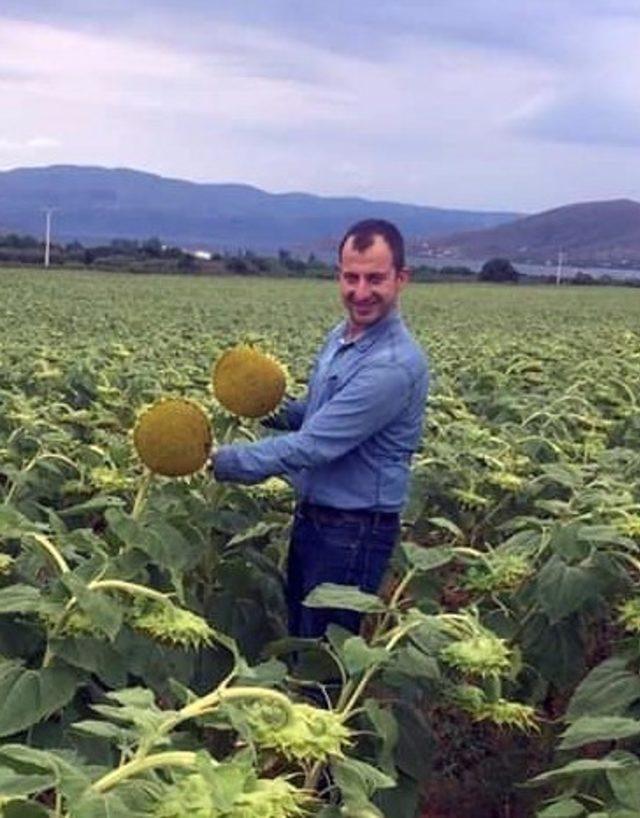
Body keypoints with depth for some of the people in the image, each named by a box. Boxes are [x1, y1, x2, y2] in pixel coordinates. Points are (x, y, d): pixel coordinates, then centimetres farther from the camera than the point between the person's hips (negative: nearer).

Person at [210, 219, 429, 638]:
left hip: (354, 532, -9)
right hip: (312, 516, 9)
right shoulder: (340, 337, 4)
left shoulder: (395, 365, -26)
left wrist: (219, 461, -20)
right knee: (297, 635, 21)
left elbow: (313, 445, -27)